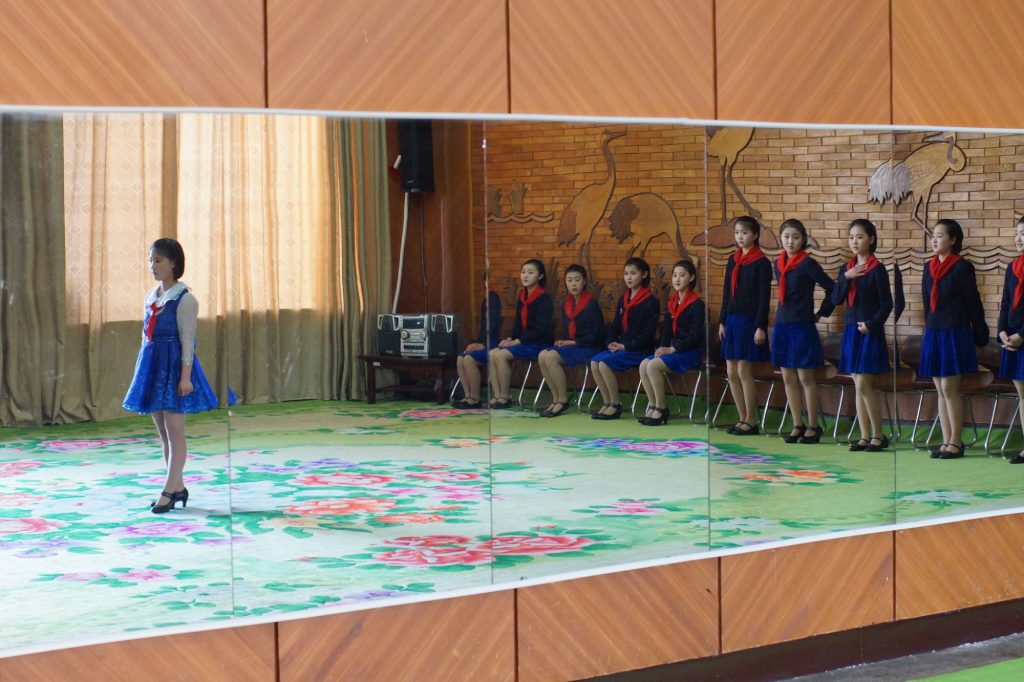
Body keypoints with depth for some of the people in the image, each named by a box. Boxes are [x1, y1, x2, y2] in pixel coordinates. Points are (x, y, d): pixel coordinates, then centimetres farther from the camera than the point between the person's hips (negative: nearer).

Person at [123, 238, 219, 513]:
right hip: (152, 366, 8)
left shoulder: (184, 299, -11)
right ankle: (178, 487, 20)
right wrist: (143, 371, 17)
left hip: (173, 366, -8)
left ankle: (169, 491, -2)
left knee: (174, 432, -4)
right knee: (163, 433, 12)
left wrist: (185, 376, -19)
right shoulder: (151, 296, 12)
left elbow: (187, 339, -14)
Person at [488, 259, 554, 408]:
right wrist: (510, 338, -1)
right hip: (523, 341, 8)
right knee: (492, 353, -13)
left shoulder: (544, 299, -12)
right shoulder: (522, 296, 13)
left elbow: (541, 329, -18)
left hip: (539, 343, -8)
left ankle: (505, 397, -14)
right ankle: (497, 396, -14)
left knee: (501, 355, -24)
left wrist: (517, 341, -18)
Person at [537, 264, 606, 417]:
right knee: (542, 356, -18)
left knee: (551, 357, -27)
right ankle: (556, 399, -11)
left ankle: (563, 401, -17)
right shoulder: (567, 305, 14)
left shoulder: (592, 305, -9)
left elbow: (597, 335, -12)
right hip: (569, 346, 7)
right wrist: (562, 341, 0)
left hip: (588, 348, -7)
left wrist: (573, 342, -13)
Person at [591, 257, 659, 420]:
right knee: (594, 362, -15)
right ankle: (607, 403, -7)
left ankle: (616, 405, -13)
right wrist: (611, 342, -2)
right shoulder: (623, 300, 16)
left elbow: (648, 333, -13)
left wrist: (626, 346, -17)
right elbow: (615, 326, 19)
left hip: (639, 350, -7)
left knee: (605, 363, -25)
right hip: (621, 347, 7)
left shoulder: (650, 301, -8)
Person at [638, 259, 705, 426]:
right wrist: (662, 347, -3)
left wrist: (672, 349, -18)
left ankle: (661, 408, -16)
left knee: (653, 366, -26)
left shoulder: (696, 304, -10)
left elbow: (695, 335, -17)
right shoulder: (672, 302, 14)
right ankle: (653, 406, -8)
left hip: (691, 352, -7)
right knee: (644, 365, -14)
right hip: (673, 349, 8)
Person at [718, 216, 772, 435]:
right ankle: (743, 419, 15)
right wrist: (722, 321, 11)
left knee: (744, 371, -6)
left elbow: (764, 298, -10)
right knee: (732, 372, 6)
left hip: (750, 321, -7)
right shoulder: (732, 261, 11)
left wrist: (760, 327, -15)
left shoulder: (761, 263, -8)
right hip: (732, 320, 7)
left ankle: (751, 421, 4)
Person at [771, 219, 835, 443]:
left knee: (805, 377, 0)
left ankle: (813, 426, 9)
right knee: (788, 378, 8)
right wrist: (786, 314, 10)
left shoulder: (808, 264, -11)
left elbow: (832, 289, -10)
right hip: (782, 325, 6)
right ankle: (798, 425, 16)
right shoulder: (778, 264, 8)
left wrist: (821, 314, -4)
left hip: (803, 327, -6)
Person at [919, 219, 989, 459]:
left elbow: (973, 302, -5)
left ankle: (956, 442, 1)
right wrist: (930, 327, 14)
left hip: (955, 333, -6)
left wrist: (979, 333, -1)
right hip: (933, 332, 6)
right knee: (941, 390, 7)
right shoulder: (929, 267, 11)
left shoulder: (962, 267, -8)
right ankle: (946, 441, 12)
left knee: (950, 388, -6)